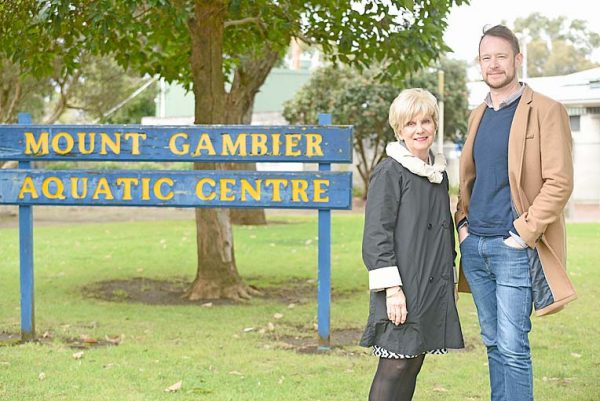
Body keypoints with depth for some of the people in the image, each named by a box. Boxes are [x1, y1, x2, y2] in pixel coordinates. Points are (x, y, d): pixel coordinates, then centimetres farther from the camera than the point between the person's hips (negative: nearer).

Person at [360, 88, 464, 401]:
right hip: (402, 288, -7)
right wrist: (392, 289, -18)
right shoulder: (389, 172, -8)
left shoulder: (439, 175, 15)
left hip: (434, 290, 7)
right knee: (395, 365, -8)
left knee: (414, 363, 10)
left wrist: (447, 277, 20)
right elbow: (377, 235, -13)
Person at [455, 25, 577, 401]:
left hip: (514, 248, -7)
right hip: (475, 245, 7)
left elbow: (560, 182, -12)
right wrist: (463, 220, 8)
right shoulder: (479, 114, 15)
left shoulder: (546, 111, -7)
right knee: (493, 342, 12)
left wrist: (524, 233, -16)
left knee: (513, 346, -7)